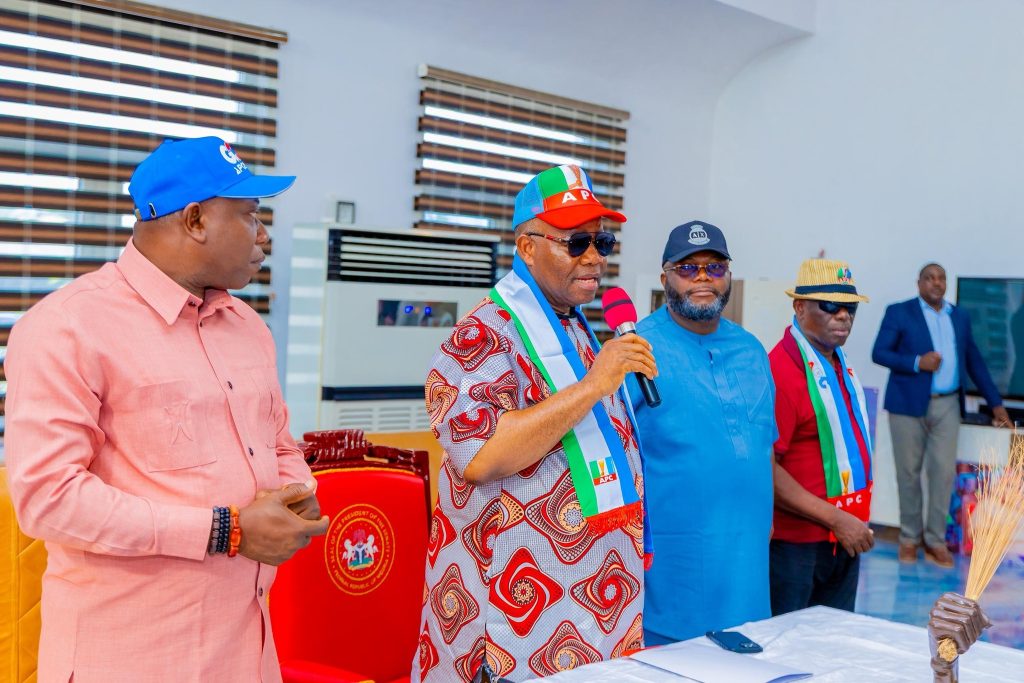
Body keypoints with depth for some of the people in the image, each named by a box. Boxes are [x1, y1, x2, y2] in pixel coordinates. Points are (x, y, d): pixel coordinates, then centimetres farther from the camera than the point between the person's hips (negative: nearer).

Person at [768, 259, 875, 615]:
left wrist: (853, 524, 15)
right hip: (796, 545, -9)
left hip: (843, 541, 9)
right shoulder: (783, 369, -19)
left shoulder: (841, 366, 10)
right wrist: (835, 519, -20)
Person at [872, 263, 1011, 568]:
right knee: (909, 473, 3)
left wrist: (995, 403, 15)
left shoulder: (960, 317, 14)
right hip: (908, 404, -3)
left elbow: (974, 361, 17)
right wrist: (917, 362, -17)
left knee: (944, 472, -2)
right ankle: (910, 537, 15)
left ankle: (935, 539, 9)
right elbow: (879, 353, -4)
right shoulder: (899, 312, 1)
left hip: (947, 405, 3)